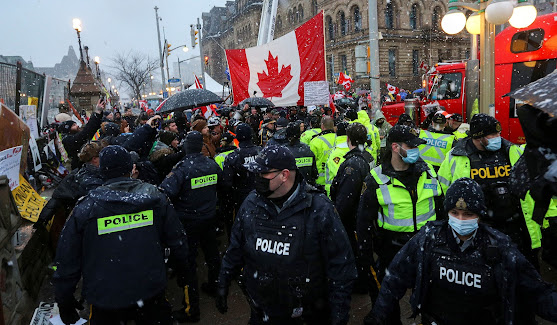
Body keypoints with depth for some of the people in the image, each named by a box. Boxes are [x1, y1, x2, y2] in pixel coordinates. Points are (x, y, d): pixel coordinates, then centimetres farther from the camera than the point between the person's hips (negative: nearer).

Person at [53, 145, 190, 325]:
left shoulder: (85, 207, -10)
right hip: (152, 296, 1)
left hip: (105, 306, 0)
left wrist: (64, 304, 9)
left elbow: (67, 263, -4)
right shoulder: (154, 197, -8)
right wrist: (183, 270, 17)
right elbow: (177, 241, 0)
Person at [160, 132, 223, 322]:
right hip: (210, 218, 6)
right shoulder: (212, 165, -2)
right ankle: (214, 285, 44)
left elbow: (166, 191, -30)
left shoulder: (183, 167, -20)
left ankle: (192, 309, 8)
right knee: (212, 253, 22)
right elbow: (221, 181, 18)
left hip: (189, 221, -6)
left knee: (188, 261, 1)